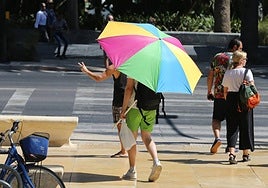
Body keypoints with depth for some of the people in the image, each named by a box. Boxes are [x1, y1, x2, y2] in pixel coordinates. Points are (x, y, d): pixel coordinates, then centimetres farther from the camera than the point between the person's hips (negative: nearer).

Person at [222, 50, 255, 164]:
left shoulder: (227, 73, 6)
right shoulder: (247, 72, -6)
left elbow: (225, 91, 10)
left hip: (231, 99, 3)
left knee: (232, 128, 5)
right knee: (245, 127, 9)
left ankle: (231, 153, -10)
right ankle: (246, 154, 16)